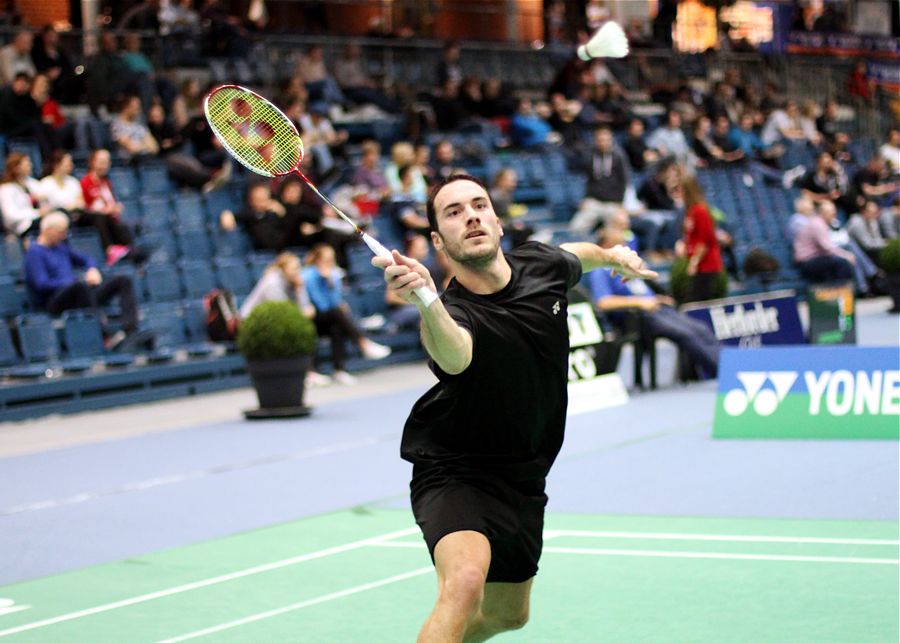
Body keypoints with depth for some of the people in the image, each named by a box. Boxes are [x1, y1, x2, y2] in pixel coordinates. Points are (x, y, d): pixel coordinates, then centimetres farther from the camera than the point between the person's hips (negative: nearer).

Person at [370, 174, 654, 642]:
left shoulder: (541, 265, -8)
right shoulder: (451, 312, -28)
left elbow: (577, 254, 18)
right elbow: (455, 358, -53)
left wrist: (614, 256, 36)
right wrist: (425, 302, -72)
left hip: (522, 479, 7)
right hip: (455, 474, -7)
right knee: (465, 579, -36)